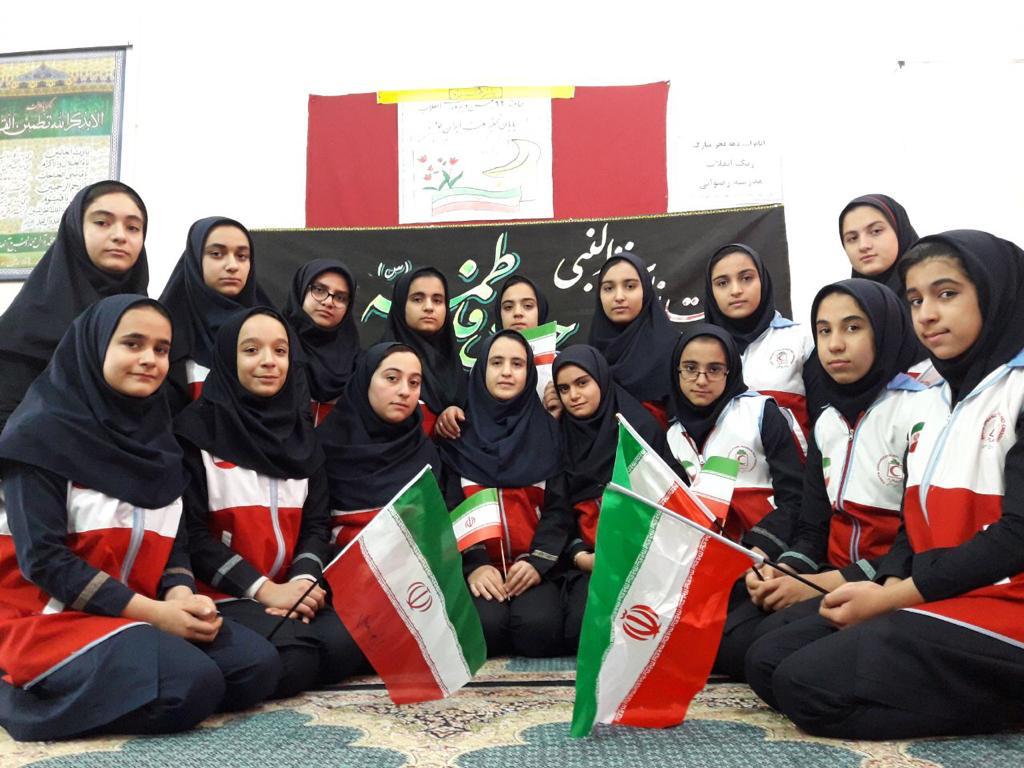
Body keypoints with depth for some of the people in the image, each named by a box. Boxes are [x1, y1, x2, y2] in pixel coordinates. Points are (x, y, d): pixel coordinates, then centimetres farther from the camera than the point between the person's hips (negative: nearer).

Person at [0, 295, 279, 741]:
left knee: (257, 666, -11)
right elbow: (41, 556, -17)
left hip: (144, 612, 7)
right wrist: (151, 610, -20)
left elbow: (174, 540, 9)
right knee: (192, 687, -27)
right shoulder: (40, 433, -11)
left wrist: (180, 595, -14)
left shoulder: (156, 439, 10)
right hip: (52, 615, -7)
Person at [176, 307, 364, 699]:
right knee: (288, 660, -32)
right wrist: (264, 589, -15)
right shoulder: (196, 428, -3)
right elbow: (191, 532, -9)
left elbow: (317, 522, 9)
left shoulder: (301, 432, 14)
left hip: (293, 592, 5)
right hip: (222, 596, -5)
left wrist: (303, 581, -11)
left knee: (353, 640, -24)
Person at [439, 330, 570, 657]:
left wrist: (538, 562, -13)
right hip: (476, 566, -1)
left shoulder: (548, 429, 11)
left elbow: (560, 506, 3)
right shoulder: (459, 430, 9)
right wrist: (472, 564, -15)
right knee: (483, 626, -31)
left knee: (537, 627, -29)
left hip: (533, 565, 1)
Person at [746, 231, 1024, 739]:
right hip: (931, 601, 8)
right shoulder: (933, 402, 15)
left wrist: (888, 597, -15)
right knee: (767, 662, -2)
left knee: (809, 686, -20)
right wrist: (886, 587, -7)